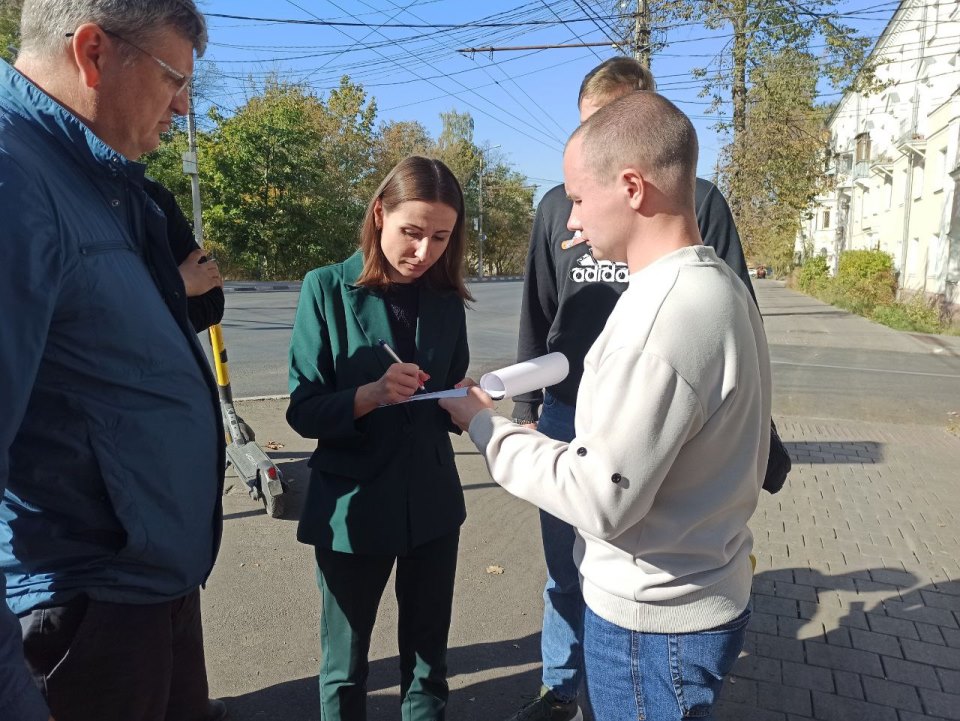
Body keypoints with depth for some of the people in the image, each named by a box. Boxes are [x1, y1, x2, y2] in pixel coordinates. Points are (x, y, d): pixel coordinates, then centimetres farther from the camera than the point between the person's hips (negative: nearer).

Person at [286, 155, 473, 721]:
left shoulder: (447, 301, 2)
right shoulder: (328, 289, -9)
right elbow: (303, 411, -11)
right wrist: (369, 394, -28)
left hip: (432, 504, 3)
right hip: (353, 507, -3)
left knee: (429, 659, 18)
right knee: (345, 668, 15)